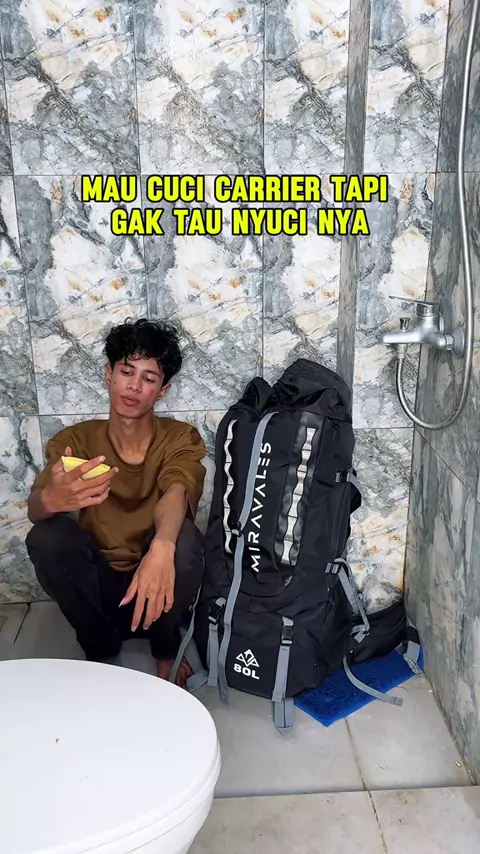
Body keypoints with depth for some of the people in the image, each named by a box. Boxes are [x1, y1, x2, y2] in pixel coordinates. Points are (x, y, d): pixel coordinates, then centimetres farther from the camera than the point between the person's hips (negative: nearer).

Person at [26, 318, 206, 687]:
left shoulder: (180, 438, -10)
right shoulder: (75, 440, -7)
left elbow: (176, 494, -31)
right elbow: (35, 510, -22)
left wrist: (162, 547, -54)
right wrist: (52, 498, -49)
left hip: (158, 587, -1)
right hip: (96, 589, 1)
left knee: (184, 538, -32)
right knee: (47, 535, -26)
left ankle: (166, 650, -2)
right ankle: (101, 651, -3)